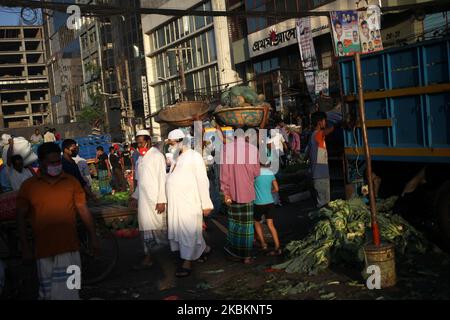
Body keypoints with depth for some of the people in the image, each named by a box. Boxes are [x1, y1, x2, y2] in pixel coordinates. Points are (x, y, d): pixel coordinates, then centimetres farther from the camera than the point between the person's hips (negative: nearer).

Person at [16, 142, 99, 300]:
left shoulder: (71, 181, 6)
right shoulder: (28, 186, 2)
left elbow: (83, 210, 9)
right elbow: (21, 218, 6)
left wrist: (93, 237, 8)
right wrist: (25, 247, 2)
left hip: (69, 248, 0)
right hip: (44, 250, 0)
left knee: (68, 292, 0)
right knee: (48, 292, 7)